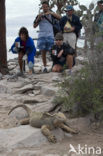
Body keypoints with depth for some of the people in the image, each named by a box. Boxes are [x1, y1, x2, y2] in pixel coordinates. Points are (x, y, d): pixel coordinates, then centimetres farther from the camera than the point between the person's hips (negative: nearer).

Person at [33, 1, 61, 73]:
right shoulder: (39, 15, 10)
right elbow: (34, 26, 4)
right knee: (43, 52, 1)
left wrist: (51, 12, -19)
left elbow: (59, 17, -9)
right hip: (42, 36, 1)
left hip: (50, 35, -1)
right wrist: (38, 18, -10)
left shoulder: (51, 14, 8)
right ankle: (45, 67, 7)